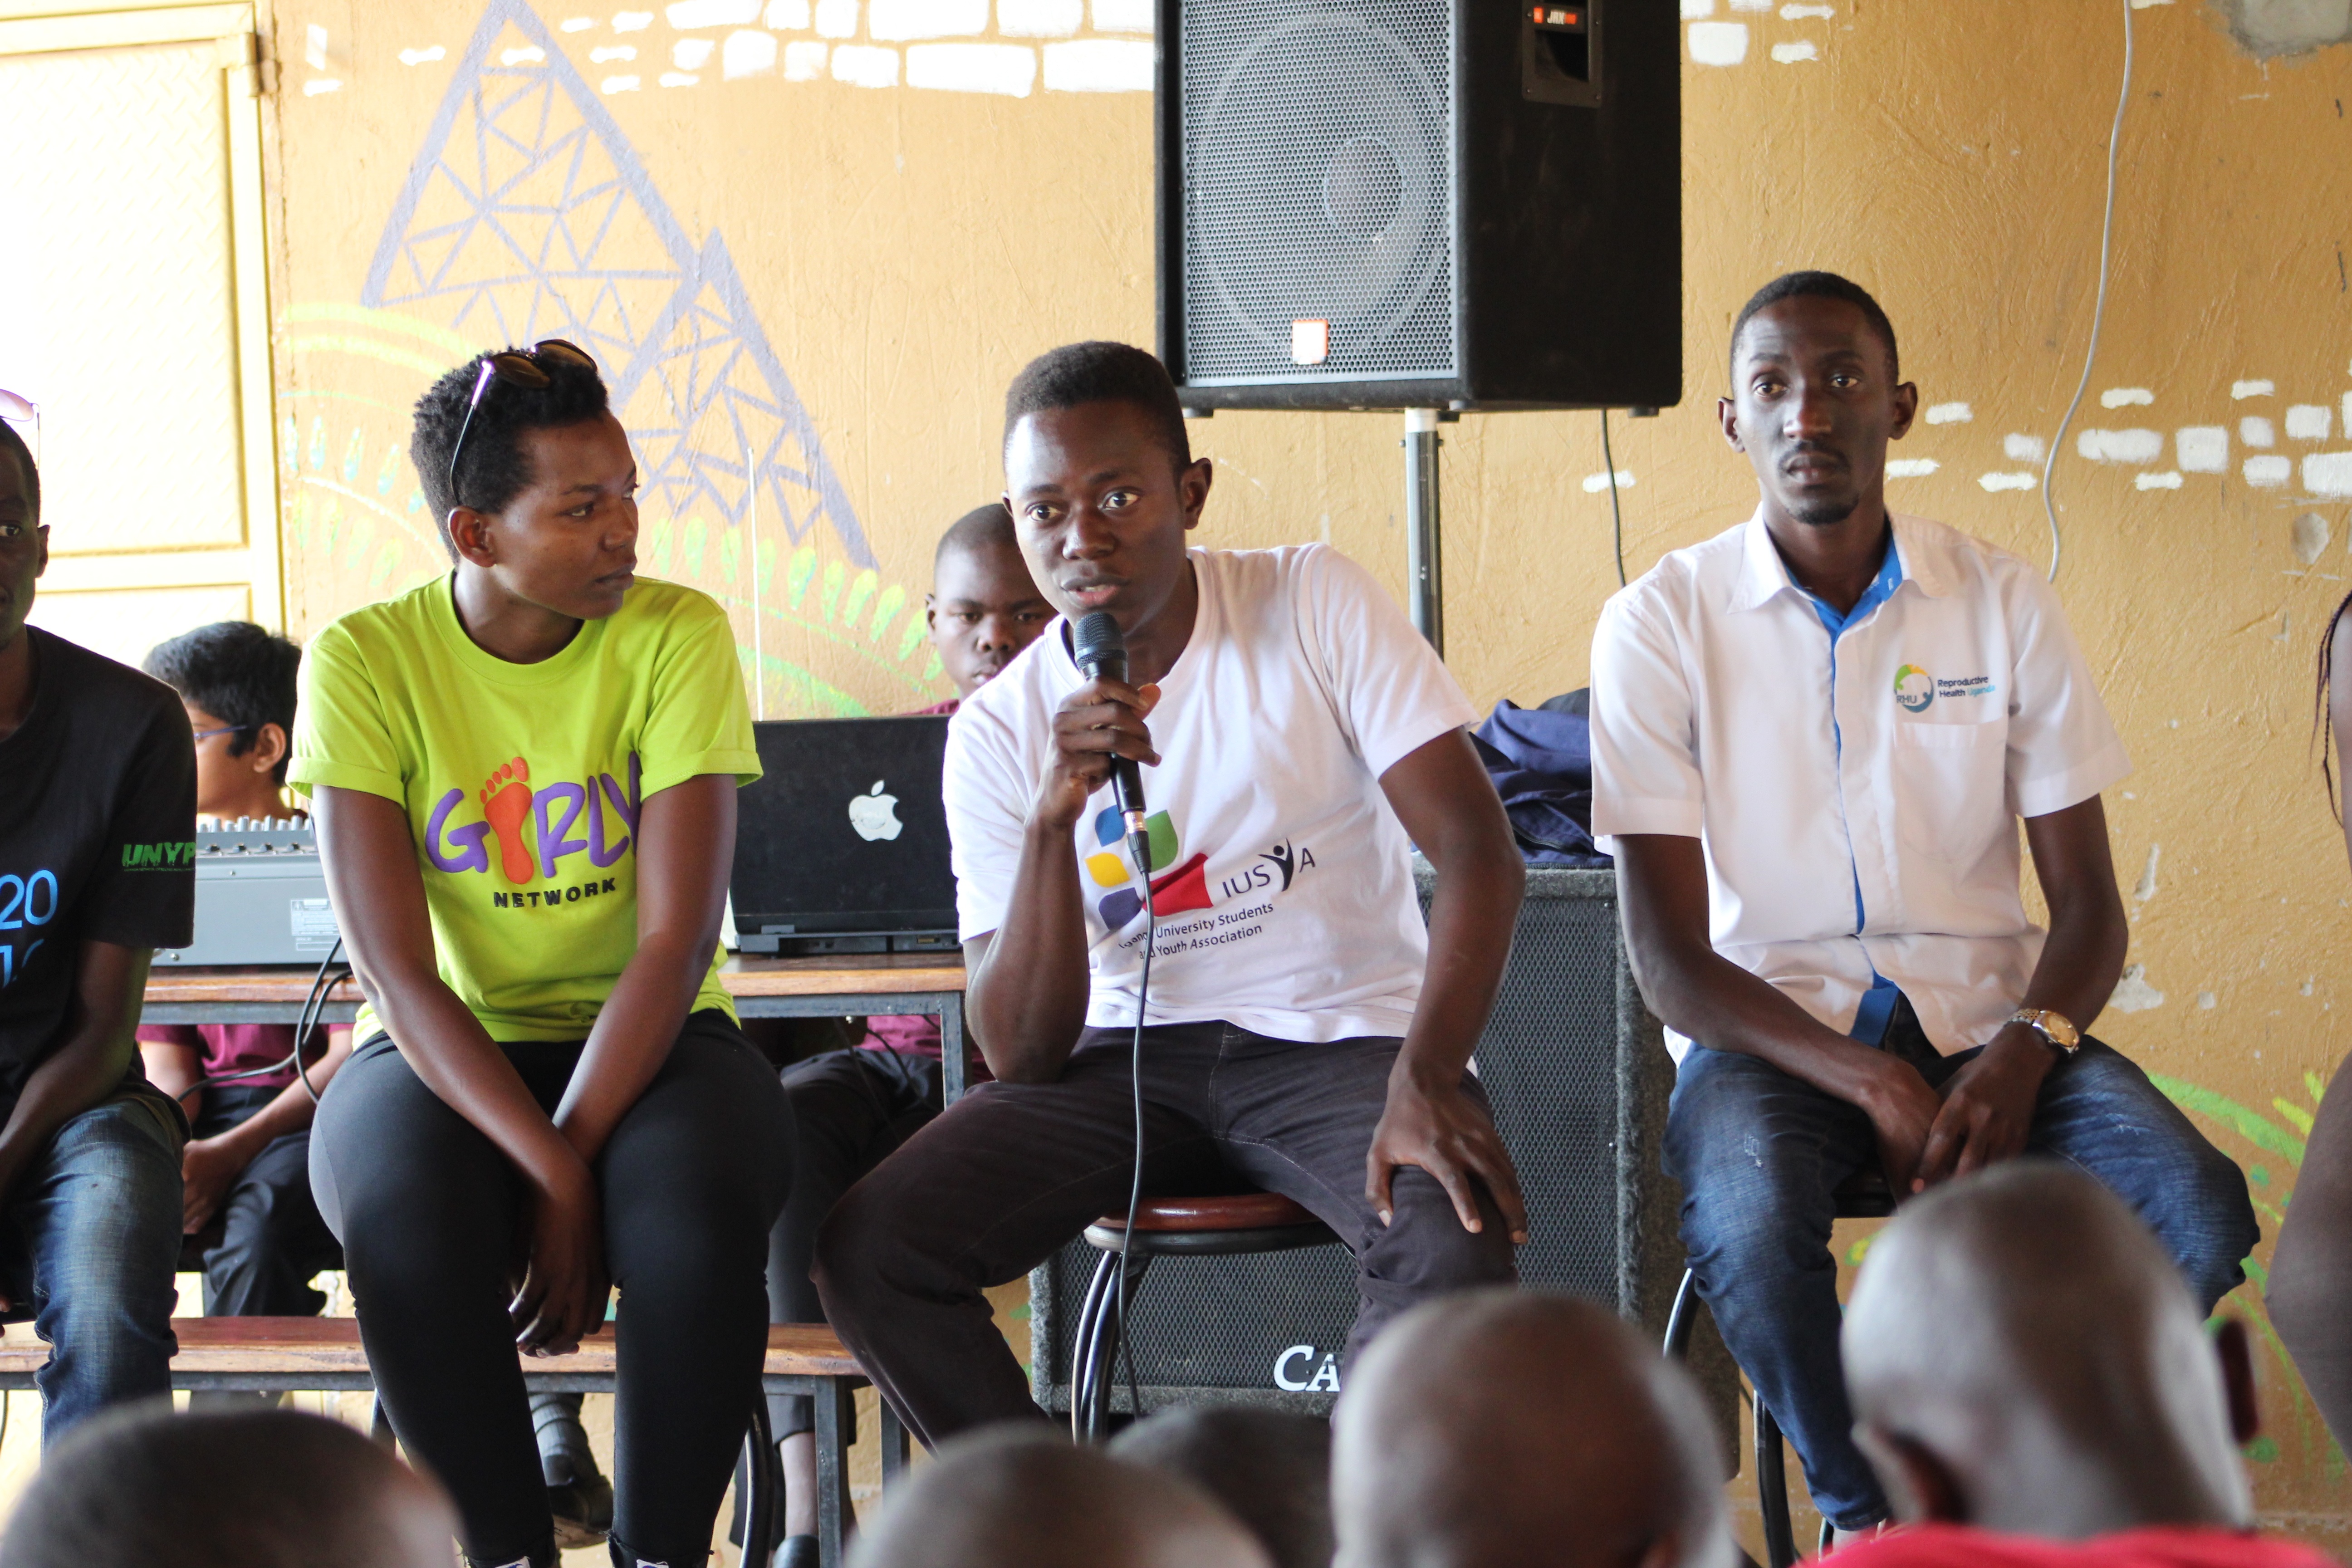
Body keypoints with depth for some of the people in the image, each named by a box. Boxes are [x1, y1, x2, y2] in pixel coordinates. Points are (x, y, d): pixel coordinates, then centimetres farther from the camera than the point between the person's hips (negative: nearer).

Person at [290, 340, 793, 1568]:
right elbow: (396, 969, -15)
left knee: (694, 1218, -33)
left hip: (646, 1043, 0)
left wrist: (573, 1159, -25)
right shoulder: (365, 661, -8)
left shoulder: (676, 637, -7)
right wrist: (552, 1177, -26)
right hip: (440, 1052, 0)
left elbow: (678, 940, -14)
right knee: (406, 1225, -34)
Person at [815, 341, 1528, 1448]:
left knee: (1456, 1247, -34)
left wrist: (1425, 1076, -30)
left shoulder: (1314, 606, -6)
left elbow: (1477, 852, -13)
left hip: (1339, 1037, -2)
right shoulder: (999, 732, -2)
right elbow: (1023, 1053, -8)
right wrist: (1054, 817, -24)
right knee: (865, 1251, -19)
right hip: (1133, 1059, 2)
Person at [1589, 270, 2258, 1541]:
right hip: (1766, 1024, -2)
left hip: (1979, 1016, 2)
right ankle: (1866, 1513, -9)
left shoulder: (2003, 603, 4)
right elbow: (1670, 960, -7)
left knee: (2198, 1212, -25)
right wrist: (1870, 1083, -21)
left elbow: (2087, 902, 4)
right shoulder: (1660, 625, -3)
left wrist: (2023, 1055, -19)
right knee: (1749, 1218, -37)